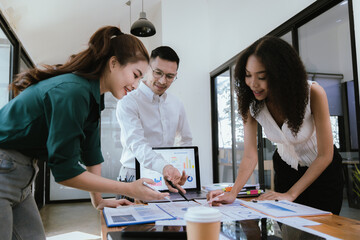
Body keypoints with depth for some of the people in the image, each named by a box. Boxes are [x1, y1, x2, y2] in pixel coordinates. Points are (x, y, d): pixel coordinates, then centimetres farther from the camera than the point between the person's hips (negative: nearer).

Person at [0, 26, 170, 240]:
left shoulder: (93, 95, 5)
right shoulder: (72, 91, -26)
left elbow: (91, 151, 12)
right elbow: (64, 171, -23)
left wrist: (98, 200, 15)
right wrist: (128, 189, -20)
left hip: (19, 173, 9)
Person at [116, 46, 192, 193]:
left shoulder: (177, 105, 12)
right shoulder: (128, 102, -9)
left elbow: (186, 140, 19)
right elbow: (137, 143, -23)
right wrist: (164, 167, -40)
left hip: (168, 180, 5)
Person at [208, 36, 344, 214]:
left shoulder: (313, 93, -30)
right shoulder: (251, 103, -22)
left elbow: (325, 155, -24)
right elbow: (250, 156, -22)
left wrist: (291, 194, -28)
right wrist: (233, 192, -38)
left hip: (322, 169, -2)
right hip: (286, 168, 2)